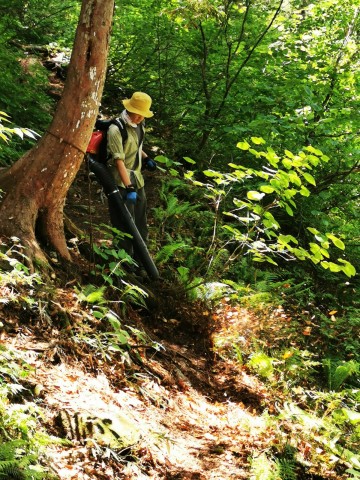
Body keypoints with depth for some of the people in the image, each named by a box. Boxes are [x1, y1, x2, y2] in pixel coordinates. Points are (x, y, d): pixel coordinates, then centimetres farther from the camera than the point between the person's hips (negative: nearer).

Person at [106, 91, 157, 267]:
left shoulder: (139, 125, 4)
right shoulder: (116, 129, -22)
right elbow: (119, 160, -26)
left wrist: (146, 158, 3)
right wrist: (129, 187, -31)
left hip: (137, 180, 8)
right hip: (121, 183, -8)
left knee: (141, 223, 16)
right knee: (126, 224, -5)